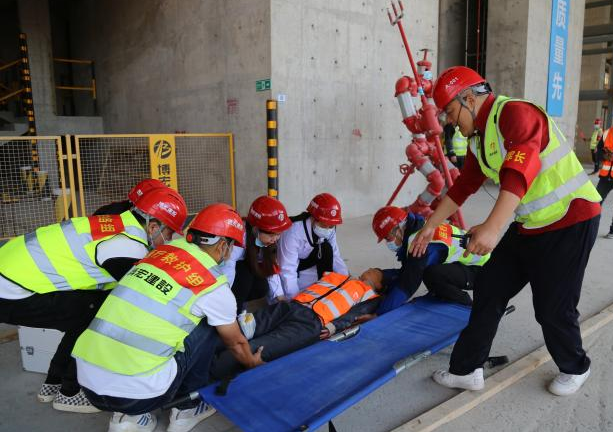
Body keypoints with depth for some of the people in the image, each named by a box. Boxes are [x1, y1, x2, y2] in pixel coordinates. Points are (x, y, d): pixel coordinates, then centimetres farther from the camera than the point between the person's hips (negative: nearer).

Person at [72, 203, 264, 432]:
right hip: (136, 391, -5)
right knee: (208, 328, 10)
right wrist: (252, 362, 38)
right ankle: (188, 409, 21)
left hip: (86, 380, 6)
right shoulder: (214, 285, -4)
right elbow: (236, 343, 15)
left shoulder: (163, 250, 10)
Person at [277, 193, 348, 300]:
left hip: (305, 262, 6)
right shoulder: (293, 232, -36)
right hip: (281, 266, -6)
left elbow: (335, 256, -11)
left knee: (326, 248, -19)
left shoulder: (329, 229, -15)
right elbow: (288, 271, -37)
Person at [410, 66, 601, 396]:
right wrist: (429, 227, 17)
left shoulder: (515, 113, -21)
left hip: (570, 221, -8)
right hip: (529, 226, 8)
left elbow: (519, 173, -34)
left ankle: (575, 369, 32)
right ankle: (467, 370, 17)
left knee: (552, 308, 2)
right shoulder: (478, 137, 6)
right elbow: (464, 185, 15)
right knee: (488, 291, 6)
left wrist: (492, 228, -43)